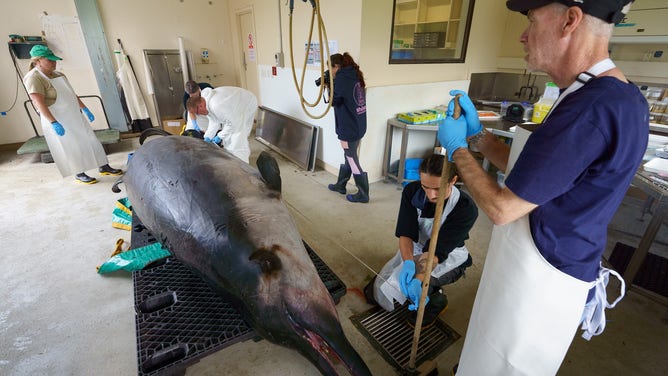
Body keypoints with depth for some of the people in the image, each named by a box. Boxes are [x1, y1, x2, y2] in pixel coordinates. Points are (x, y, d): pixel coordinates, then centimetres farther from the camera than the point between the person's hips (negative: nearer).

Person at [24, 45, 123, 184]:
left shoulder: (57, 74, 10)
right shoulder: (33, 78, -15)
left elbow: (72, 94, 17)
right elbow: (40, 104, -21)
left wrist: (85, 109, 15)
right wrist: (54, 123, -27)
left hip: (74, 116, 8)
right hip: (57, 119, -8)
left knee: (89, 140, 9)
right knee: (72, 148, 0)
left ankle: (104, 167, 17)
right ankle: (80, 175, 14)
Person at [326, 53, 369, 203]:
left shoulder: (342, 78, -16)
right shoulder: (354, 75, 11)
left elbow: (333, 101, -12)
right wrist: (333, 85, 5)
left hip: (349, 128, -9)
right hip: (358, 125, 9)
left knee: (352, 160, 2)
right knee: (349, 157, 19)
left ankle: (363, 194, 11)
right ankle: (340, 185, 36)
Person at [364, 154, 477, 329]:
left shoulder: (466, 209, -28)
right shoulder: (411, 191, -19)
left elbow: (438, 250, -31)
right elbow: (405, 233, -22)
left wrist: (418, 279, -45)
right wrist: (408, 262, -41)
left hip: (448, 255, -4)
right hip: (415, 249, 4)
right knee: (374, 292, 1)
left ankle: (436, 300, 3)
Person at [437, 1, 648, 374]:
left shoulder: (591, 108, -31)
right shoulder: (618, 95, 5)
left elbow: (503, 208, -25)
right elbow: (528, 170, 10)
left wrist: (458, 148, -11)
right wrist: (477, 134, 4)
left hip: (538, 279, -8)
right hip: (550, 268, 9)